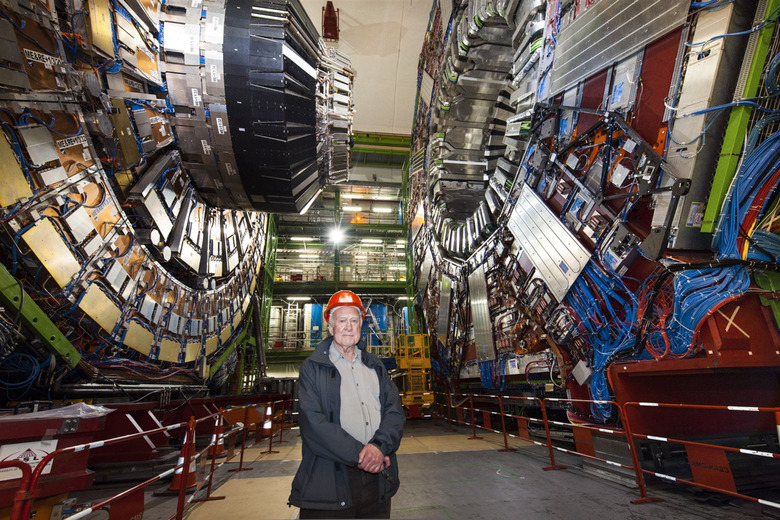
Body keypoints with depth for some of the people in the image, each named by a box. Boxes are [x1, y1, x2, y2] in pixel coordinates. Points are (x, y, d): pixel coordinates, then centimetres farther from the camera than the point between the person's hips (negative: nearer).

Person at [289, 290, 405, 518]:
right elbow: (312, 423, -12)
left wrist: (379, 446, -15)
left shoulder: (375, 366, 12)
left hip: (378, 479, 4)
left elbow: (395, 411, 3)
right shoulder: (312, 367, -1)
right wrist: (358, 455, -17)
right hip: (330, 484, -3)